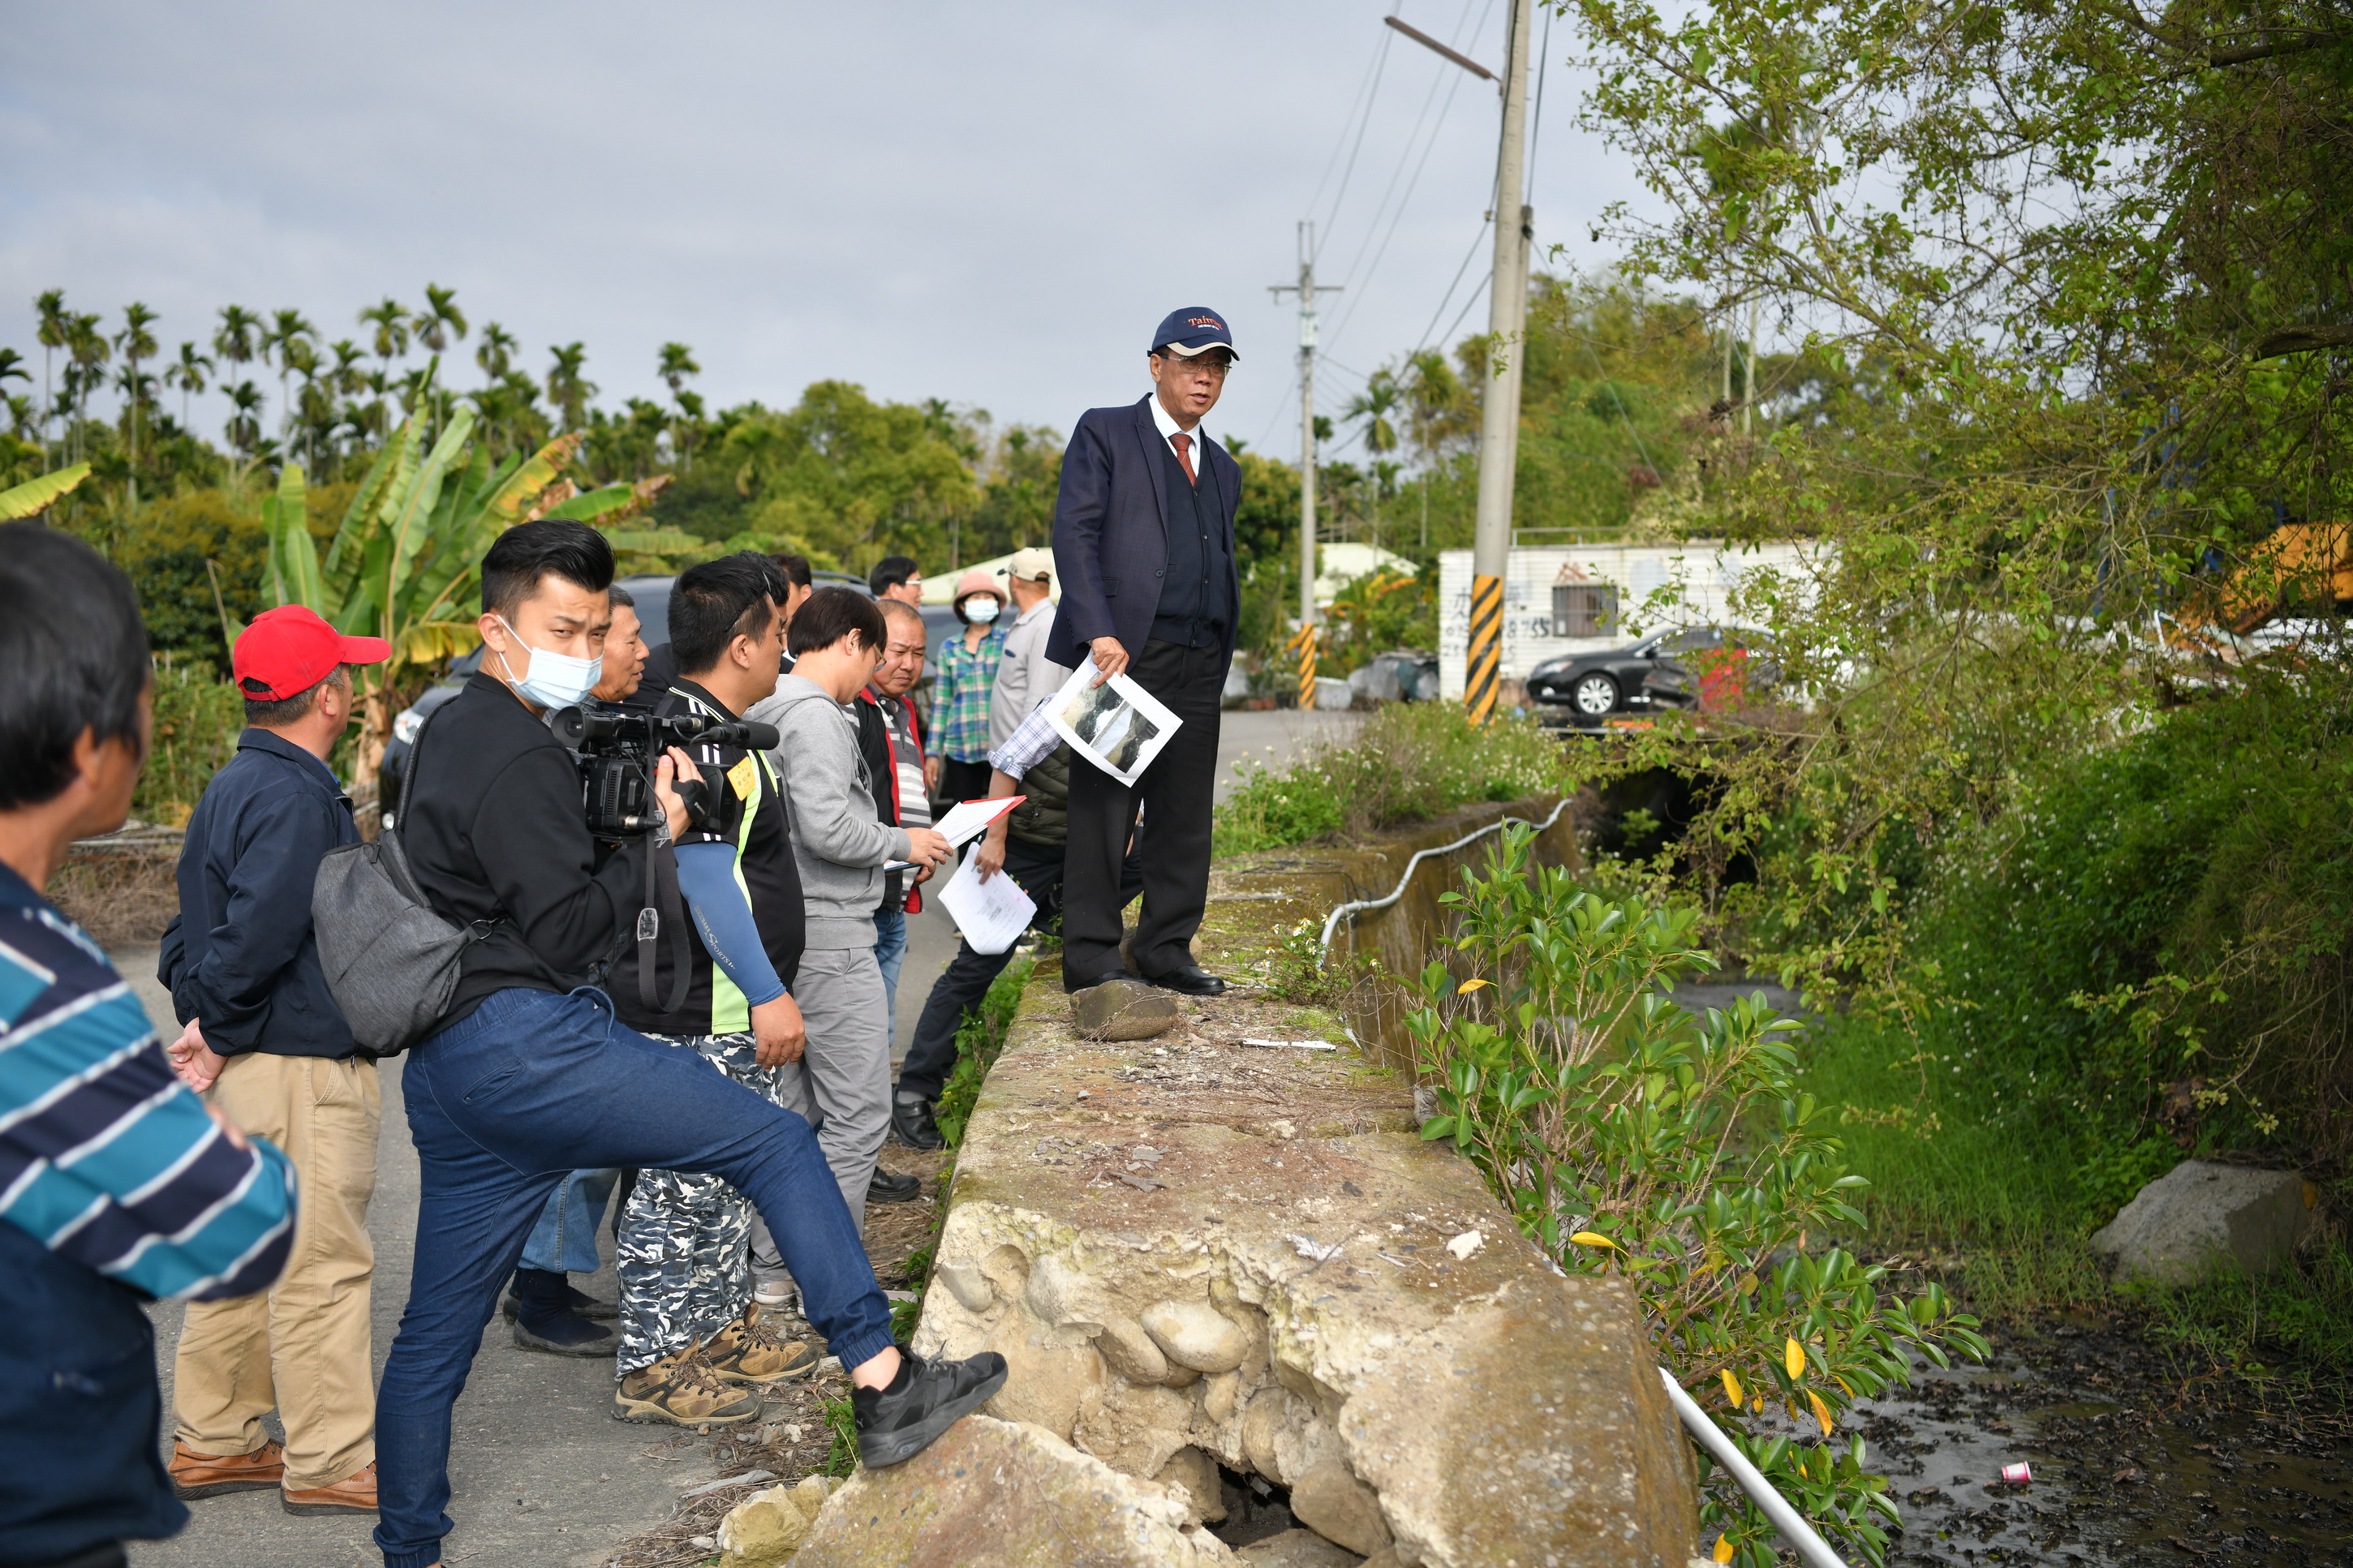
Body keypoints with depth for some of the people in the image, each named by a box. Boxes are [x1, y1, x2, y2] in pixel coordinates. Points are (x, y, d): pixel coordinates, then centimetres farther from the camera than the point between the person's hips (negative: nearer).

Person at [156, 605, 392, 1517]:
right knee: (321, 1269, -1)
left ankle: (212, 1443, 30)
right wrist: (218, 1033, -12)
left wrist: (201, 1020, 10)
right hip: (302, 1073, -10)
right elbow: (255, 936, -25)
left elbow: (193, 926, 18)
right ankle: (330, 1464, 9)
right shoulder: (296, 799, -19)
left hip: (245, 1068, 10)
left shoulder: (232, 786, 14)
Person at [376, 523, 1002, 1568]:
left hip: (445, 1069, 10)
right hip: (524, 1041, -10)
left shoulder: (450, 731, 19)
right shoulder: (516, 759, -13)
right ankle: (882, 1387, -6)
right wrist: (657, 837, -5)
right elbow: (570, 935, -16)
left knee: (437, 1327, 16)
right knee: (780, 1144, -6)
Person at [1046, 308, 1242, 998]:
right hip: (1123, 651, -6)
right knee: (1103, 805, -4)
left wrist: (1220, 655, 11)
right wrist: (1099, 633, -17)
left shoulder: (1224, 469, 24)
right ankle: (1092, 955, 2)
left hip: (1198, 665, 6)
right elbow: (1074, 534, -6)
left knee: (1185, 812, 7)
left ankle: (1167, 948, 16)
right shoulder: (1104, 433, 5)